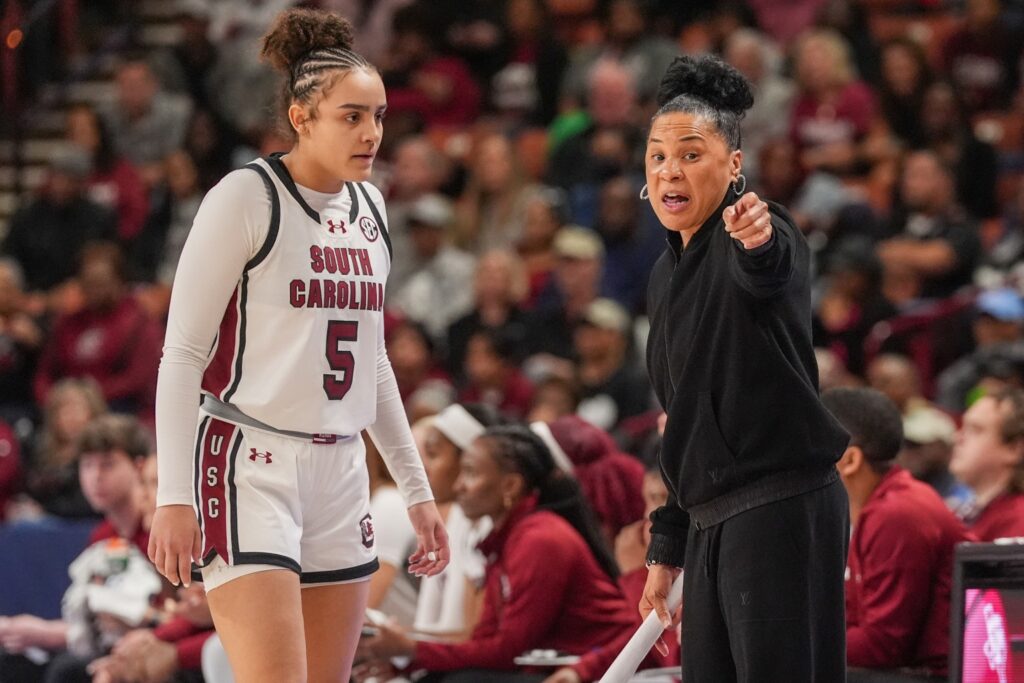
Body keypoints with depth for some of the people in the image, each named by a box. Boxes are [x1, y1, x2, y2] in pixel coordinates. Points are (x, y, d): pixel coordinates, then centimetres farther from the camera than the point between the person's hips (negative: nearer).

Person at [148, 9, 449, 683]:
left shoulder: (369, 205, 13)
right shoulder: (246, 198, -7)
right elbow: (181, 354, -8)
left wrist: (417, 487, 22)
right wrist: (174, 496, -15)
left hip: (339, 475, 7)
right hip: (248, 468, -7)